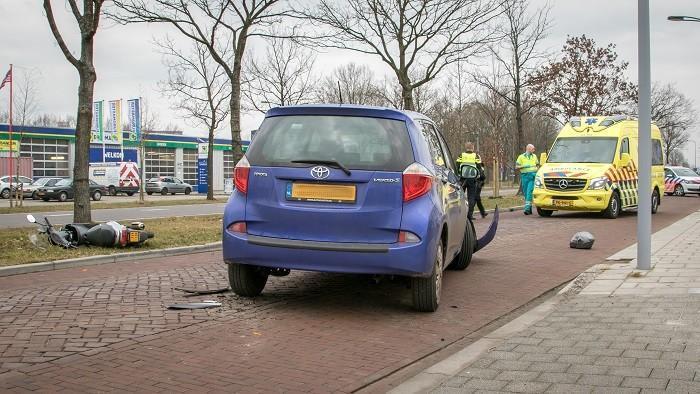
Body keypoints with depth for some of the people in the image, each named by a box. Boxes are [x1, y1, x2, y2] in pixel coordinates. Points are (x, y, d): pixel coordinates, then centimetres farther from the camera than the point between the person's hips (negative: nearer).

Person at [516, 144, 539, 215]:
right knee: (526, 192, 2)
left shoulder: (534, 156, 17)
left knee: (529, 191, -15)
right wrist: (524, 166, -12)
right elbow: (516, 167, 3)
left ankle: (527, 208, -23)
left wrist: (537, 168, 8)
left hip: (533, 176, 0)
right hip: (524, 176, 0)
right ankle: (530, 209, 12)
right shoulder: (521, 157, 7)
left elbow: (537, 164, 29)